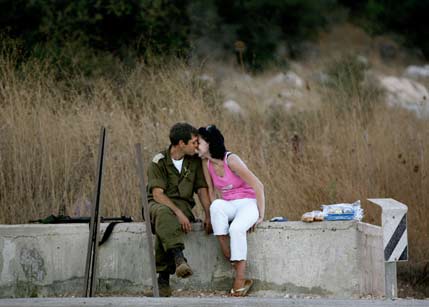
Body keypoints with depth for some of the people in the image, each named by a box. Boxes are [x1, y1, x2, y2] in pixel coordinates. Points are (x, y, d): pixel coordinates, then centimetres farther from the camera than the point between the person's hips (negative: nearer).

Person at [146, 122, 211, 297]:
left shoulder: (194, 161, 8)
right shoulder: (159, 162, -7)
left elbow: (202, 189, 10)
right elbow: (157, 194, -15)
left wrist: (209, 216, -5)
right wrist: (178, 213, -27)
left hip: (183, 205, 2)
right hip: (159, 204, -2)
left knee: (165, 228, -35)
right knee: (163, 213, -42)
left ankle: (163, 277, -34)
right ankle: (179, 259, -58)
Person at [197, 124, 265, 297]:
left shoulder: (231, 160, -20)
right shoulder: (206, 163, -2)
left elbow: (258, 186, -18)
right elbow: (211, 190, 4)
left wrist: (261, 215, -15)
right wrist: (215, 216, -10)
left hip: (248, 203, -5)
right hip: (229, 205, 5)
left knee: (236, 228, -35)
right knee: (216, 206, -32)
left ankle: (240, 280, -29)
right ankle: (229, 258, -29)